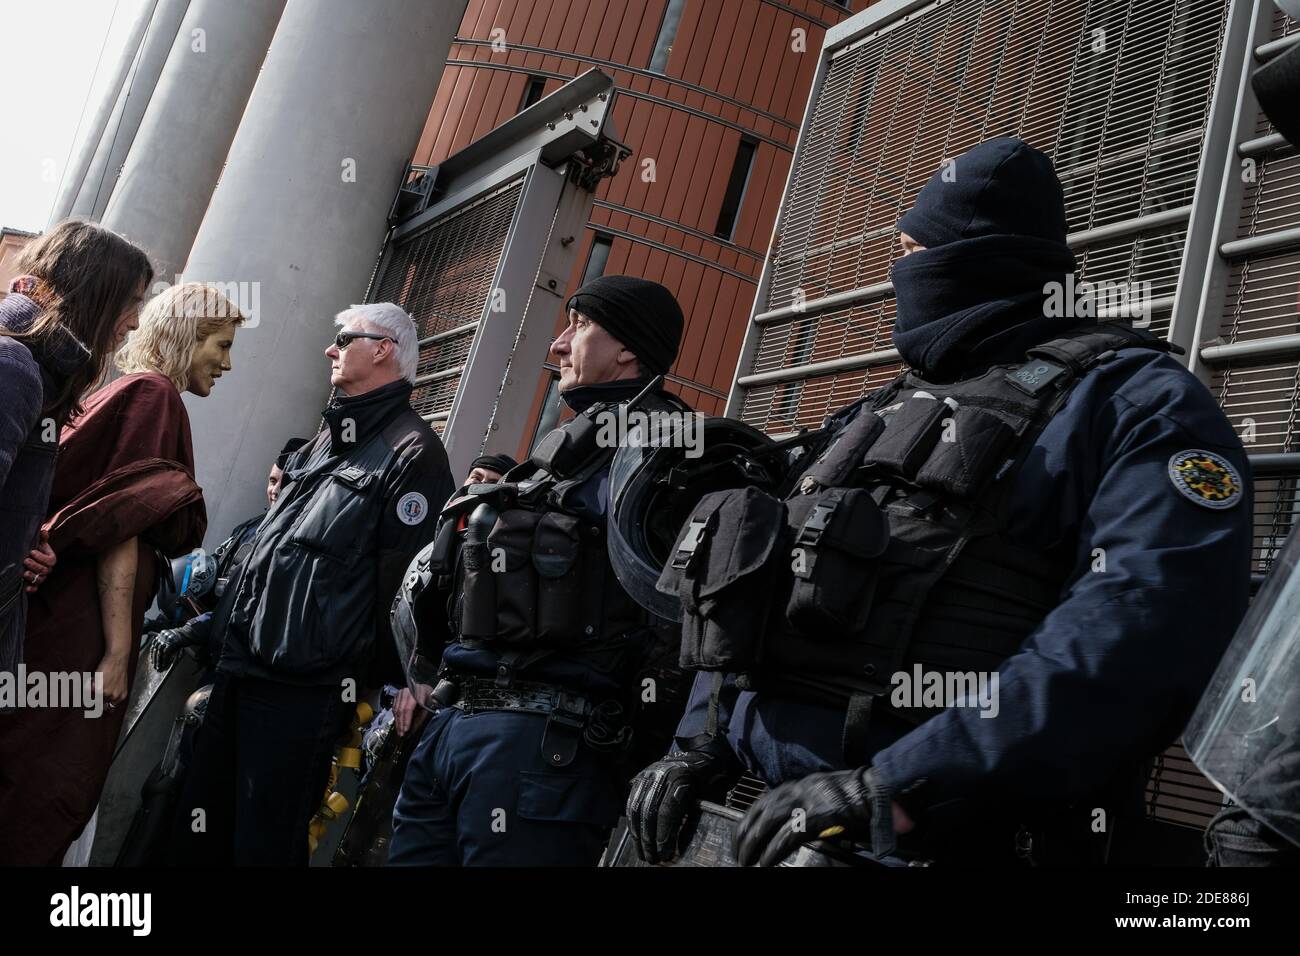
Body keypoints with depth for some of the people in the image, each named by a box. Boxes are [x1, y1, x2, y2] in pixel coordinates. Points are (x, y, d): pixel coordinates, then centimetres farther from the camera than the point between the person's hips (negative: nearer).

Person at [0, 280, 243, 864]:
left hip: (56, 615, 9)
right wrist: (118, 650, -17)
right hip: (80, 634, -9)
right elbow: (123, 530, -16)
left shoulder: (131, 391, 17)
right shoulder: (155, 394, -10)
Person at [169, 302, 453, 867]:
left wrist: (382, 693, -15)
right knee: (197, 833, 14)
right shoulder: (327, 440, 20)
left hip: (304, 692, -9)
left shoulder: (412, 452, -9)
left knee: (263, 846, 1)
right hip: (240, 672, 9)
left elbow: (403, 585, -15)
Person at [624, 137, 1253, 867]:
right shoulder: (875, 416, 18)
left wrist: (897, 786, -25)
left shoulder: (1135, 401, -6)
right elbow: (768, 593, 19)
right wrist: (706, 743, 5)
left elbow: (1139, 632, -22)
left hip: (946, 840, -7)